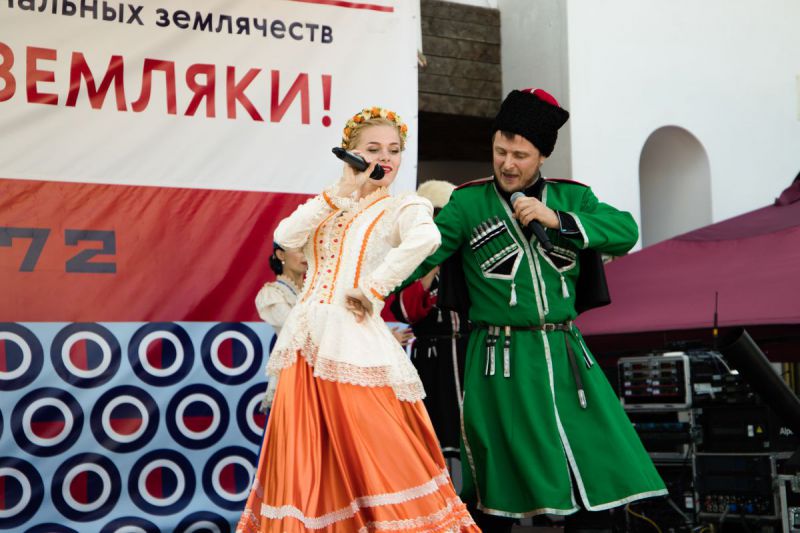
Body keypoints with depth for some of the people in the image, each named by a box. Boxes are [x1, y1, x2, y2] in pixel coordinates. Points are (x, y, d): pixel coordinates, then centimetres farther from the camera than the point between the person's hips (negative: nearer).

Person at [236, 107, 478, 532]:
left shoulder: (403, 207, 2)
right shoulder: (327, 207, 18)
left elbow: (425, 239, -22)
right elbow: (285, 236, 0)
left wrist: (372, 289, -19)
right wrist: (338, 193, -5)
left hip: (352, 339, -5)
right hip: (306, 338, 5)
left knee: (365, 452, -6)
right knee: (307, 459, 9)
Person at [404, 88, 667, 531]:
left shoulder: (570, 198, 9)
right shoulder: (468, 203, 1)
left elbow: (626, 231, -4)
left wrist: (557, 220, -14)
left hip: (565, 356, 3)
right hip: (500, 362, -3)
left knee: (604, 463, 1)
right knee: (499, 497, 1)